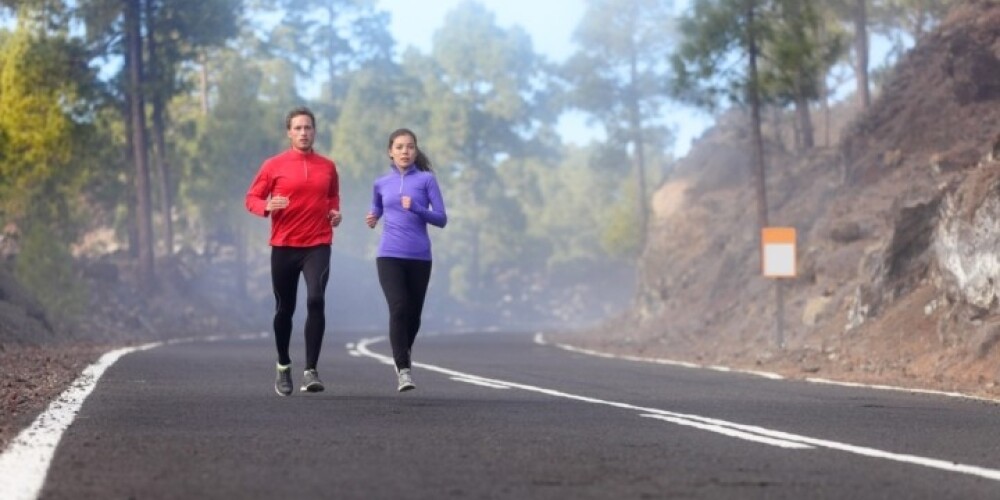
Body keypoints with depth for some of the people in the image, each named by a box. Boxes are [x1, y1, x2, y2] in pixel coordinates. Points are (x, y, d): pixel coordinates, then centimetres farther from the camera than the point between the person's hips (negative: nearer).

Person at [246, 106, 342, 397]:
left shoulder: (327, 167, 9)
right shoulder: (274, 165, 1)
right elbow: (252, 198, 3)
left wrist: (335, 212, 5)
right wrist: (267, 206, -18)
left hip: (317, 246, 0)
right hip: (284, 246, 0)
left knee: (316, 301, -19)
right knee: (284, 309, 8)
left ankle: (310, 371, -18)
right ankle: (283, 367, 29)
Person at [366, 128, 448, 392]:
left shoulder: (426, 180, 2)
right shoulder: (382, 183, 9)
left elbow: (442, 219, -1)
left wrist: (416, 208, -16)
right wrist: (372, 219, 3)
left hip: (419, 257, 0)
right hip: (389, 256, 0)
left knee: (413, 314, 9)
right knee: (398, 308, -19)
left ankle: (403, 357, 36)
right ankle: (403, 370, -18)